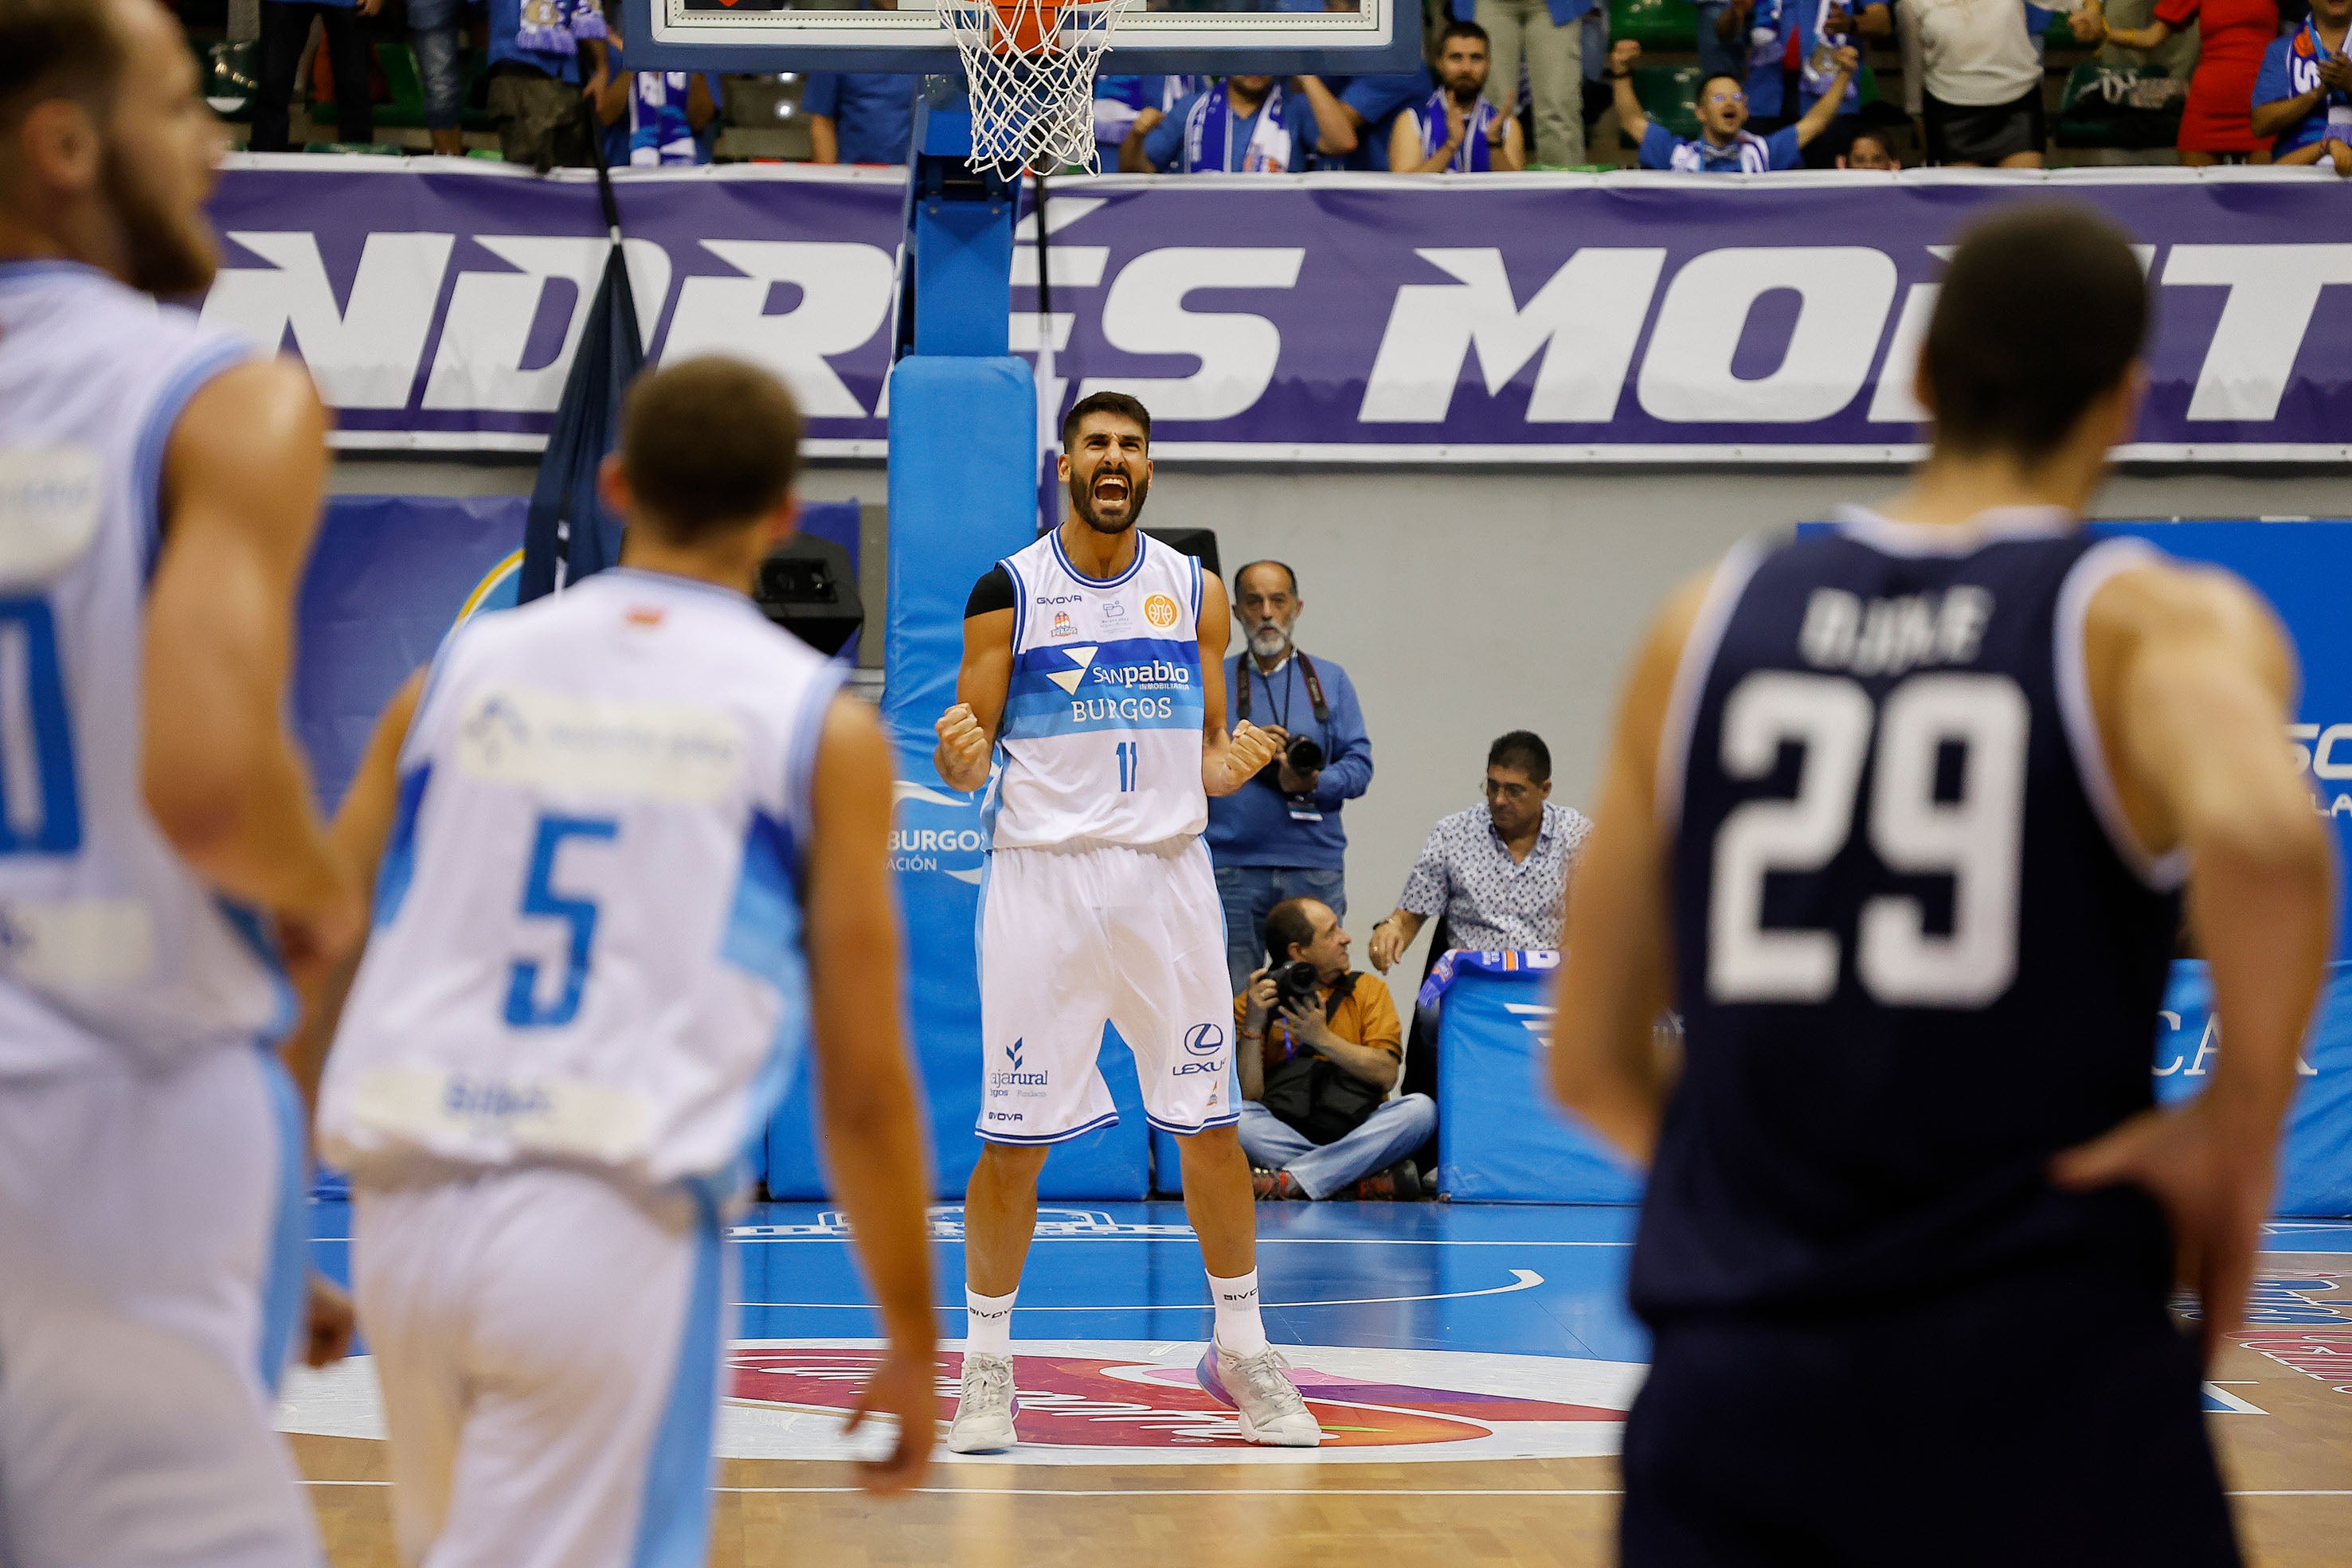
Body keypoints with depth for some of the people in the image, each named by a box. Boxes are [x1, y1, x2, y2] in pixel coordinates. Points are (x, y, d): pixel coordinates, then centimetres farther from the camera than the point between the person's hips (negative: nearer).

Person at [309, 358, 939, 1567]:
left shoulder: (463, 670, 14)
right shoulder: (820, 726, 5)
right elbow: (862, 1084, 3)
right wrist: (913, 1347, 13)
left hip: (406, 1210, 4)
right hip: (610, 1229, -4)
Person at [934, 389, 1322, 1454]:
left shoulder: (1195, 592, 8)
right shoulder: (1008, 592, -1)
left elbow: (1206, 755, 14)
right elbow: (968, 769, 0)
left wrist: (1234, 766, -8)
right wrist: (959, 755, -22)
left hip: (1168, 877, 3)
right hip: (1042, 877, -3)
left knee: (1211, 1124, 6)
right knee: (1012, 1137, -2)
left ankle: (1242, 1351, 20)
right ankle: (986, 1368, 9)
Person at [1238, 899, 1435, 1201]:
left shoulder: (1368, 990, 11)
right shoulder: (1252, 1002, 6)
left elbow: (1386, 1075, -3)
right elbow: (1247, 1097, -3)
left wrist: (1323, 1038, -14)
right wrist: (1253, 1027, -14)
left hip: (1357, 1128, 2)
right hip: (1286, 1136, -2)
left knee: (1421, 1108, -27)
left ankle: (1288, 1182, -33)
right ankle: (1371, 1182, -30)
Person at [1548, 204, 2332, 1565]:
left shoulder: (1710, 626, 10)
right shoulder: (2161, 621, -1)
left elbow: (1593, 1062, 14)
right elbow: (2263, 832, -26)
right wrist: (2242, 1121, -11)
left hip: (1731, 1376, 3)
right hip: (2044, 1368, -3)